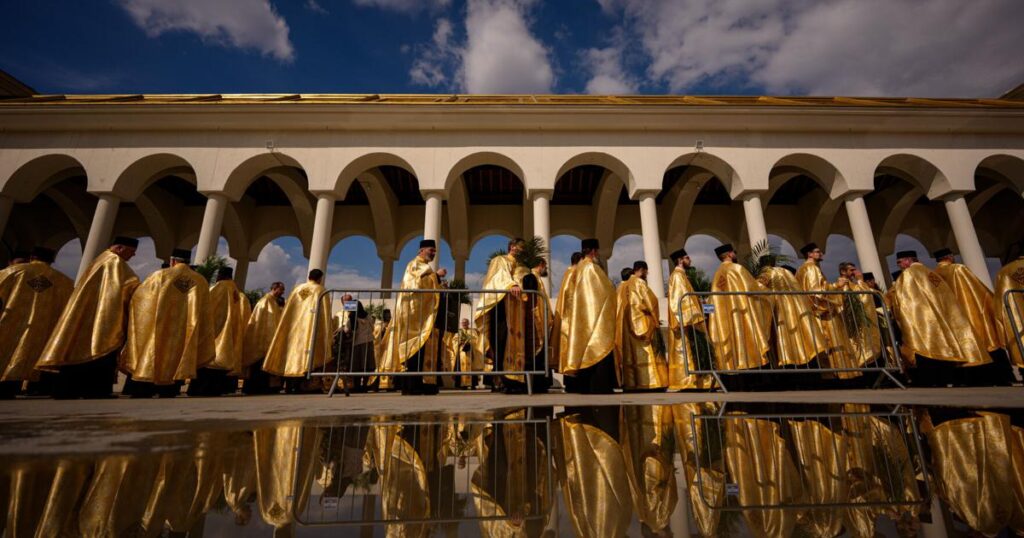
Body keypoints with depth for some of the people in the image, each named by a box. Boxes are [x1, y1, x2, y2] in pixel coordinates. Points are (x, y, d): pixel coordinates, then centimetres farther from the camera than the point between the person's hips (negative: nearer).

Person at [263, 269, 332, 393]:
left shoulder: (297, 289, 12)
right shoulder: (321, 291, 0)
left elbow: (288, 310, 13)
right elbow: (325, 313, -3)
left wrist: (289, 328, 19)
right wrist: (326, 333, 2)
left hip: (293, 327, 4)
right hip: (310, 329, -4)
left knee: (292, 352, 11)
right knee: (304, 353, -2)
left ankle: (288, 386, 13)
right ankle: (296, 386, -7)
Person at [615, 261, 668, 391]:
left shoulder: (625, 285, 17)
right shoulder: (640, 282, -6)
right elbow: (649, 302, -8)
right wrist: (655, 319, 5)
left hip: (628, 325, 8)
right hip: (642, 323, -8)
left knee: (633, 355, 5)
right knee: (646, 354, -8)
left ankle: (632, 384, 2)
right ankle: (650, 383, -12)